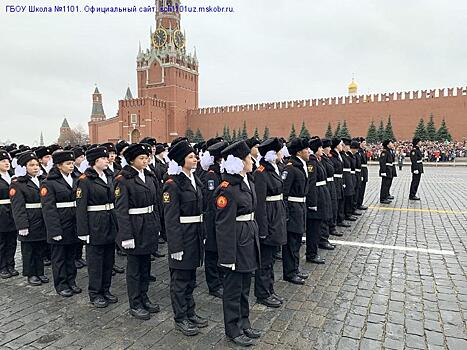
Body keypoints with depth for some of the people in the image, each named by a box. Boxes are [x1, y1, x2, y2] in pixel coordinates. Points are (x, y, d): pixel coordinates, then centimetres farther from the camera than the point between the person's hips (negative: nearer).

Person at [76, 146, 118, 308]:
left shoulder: (108, 178, 10)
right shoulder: (85, 180, -10)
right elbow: (81, 207, -12)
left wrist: (116, 224, 13)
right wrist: (83, 231, -15)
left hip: (110, 223, 7)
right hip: (95, 224, -7)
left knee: (109, 259, 14)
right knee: (95, 261, 5)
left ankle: (105, 290, 28)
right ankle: (95, 294, 20)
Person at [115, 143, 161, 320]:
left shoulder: (148, 176, 8)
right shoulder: (123, 179, -12)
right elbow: (121, 210, -15)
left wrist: (157, 226, 11)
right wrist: (126, 235, -18)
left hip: (149, 226, 7)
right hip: (134, 226, -7)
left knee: (145, 265, 17)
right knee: (134, 267, 7)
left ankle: (144, 298, 32)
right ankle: (135, 305, 21)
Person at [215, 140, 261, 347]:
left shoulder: (247, 183, 8)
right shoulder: (227, 188, -19)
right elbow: (224, 225, -19)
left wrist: (254, 238, 16)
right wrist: (229, 255, -19)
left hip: (249, 239, 9)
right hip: (235, 241, -8)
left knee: (245, 286, 20)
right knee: (233, 287, 9)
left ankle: (244, 323, 37)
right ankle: (233, 329, 26)